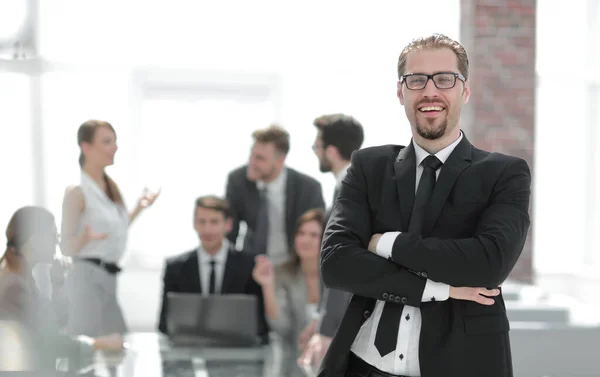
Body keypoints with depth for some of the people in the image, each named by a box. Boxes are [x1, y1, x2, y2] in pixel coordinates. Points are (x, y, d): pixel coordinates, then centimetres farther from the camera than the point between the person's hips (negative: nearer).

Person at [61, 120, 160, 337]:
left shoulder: (110, 187, 12)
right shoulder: (77, 191, -12)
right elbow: (66, 247, -13)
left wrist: (138, 208, 17)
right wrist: (86, 238, -33)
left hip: (109, 276, 9)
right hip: (86, 276, -9)